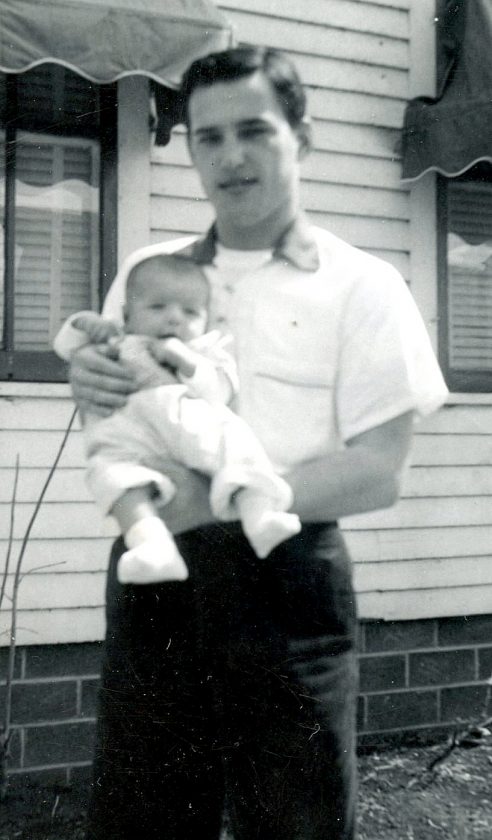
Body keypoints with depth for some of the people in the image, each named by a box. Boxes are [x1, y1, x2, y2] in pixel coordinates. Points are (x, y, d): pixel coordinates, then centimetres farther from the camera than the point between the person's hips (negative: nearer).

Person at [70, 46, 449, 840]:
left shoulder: (361, 286, -4)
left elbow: (378, 472, -11)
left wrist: (217, 497, -20)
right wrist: (89, 378, -6)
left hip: (283, 585, -3)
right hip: (152, 575, 4)